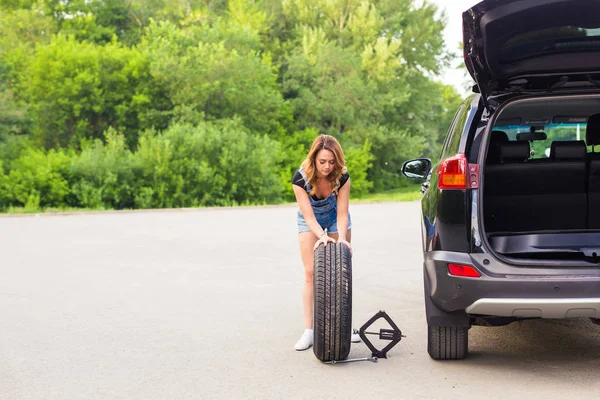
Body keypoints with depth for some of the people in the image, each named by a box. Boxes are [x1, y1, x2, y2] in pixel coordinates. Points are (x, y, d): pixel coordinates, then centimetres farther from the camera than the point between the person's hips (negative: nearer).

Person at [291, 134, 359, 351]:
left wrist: (341, 238, -44)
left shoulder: (342, 177, -29)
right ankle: (308, 331, -10)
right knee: (311, 272, -10)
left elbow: (342, 215, -27)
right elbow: (309, 216, -32)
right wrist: (322, 236, -49)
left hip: (335, 217, 1)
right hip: (310, 220, -1)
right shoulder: (300, 179, -33)